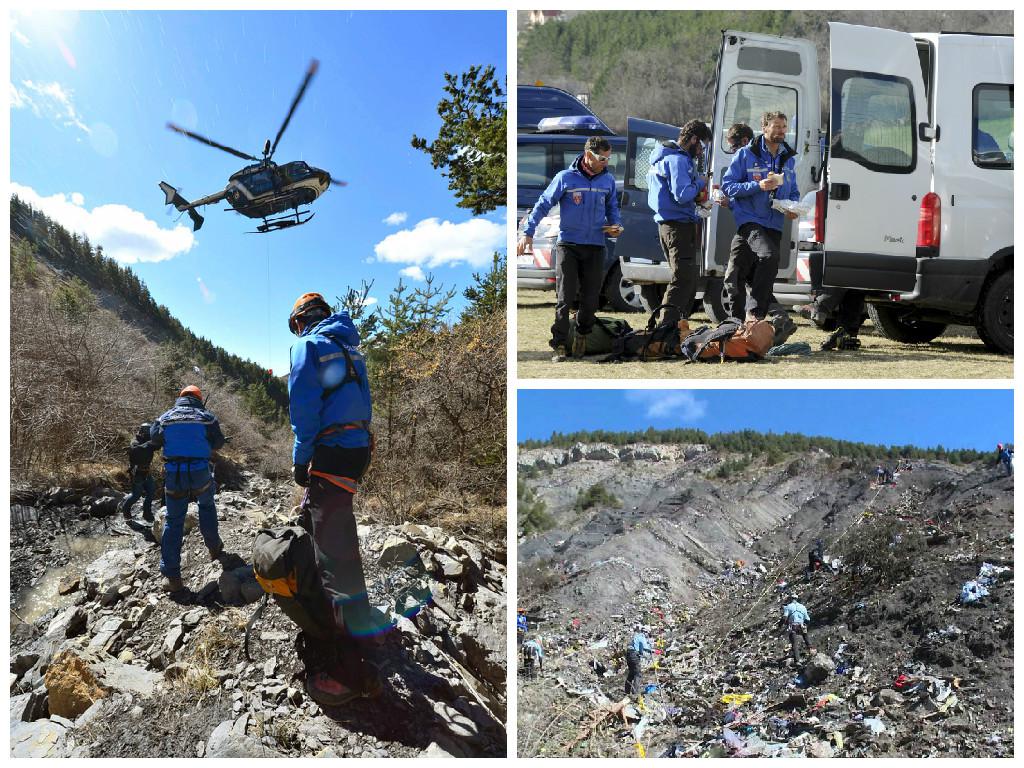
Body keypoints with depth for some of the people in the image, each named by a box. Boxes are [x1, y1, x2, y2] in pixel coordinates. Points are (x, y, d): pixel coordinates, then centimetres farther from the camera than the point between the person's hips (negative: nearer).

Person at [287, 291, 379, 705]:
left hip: (329, 450, -9)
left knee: (336, 552, -10)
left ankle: (356, 664, -11)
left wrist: (300, 458, -6)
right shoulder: (348, 344, 19)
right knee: (314, 516, 27)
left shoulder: (307, 344, -4)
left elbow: (304, 405, -12)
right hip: (359, 444, 9)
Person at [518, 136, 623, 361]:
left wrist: (616, 226, 2)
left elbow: (612, 208, 23)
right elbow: (543, 205, 0)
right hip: (568, 245, -3)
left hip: (595, 247, 3)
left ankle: (582, 335, 30)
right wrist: (528, 233, -8)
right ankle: (559, 345, -3)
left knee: (590, 298, 6)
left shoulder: (608, 180, 10)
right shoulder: (565, 177, -2)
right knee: (565, 298, -7)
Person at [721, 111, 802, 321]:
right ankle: (753, 312, -23)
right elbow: (727, 186, -4)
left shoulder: (788, 158, 17)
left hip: (774, 225, 6)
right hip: (749, 220, -6)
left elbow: (794, 192, 26)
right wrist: (758, 186, -16)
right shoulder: (745, 154, 1)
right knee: (769, 254, -30)